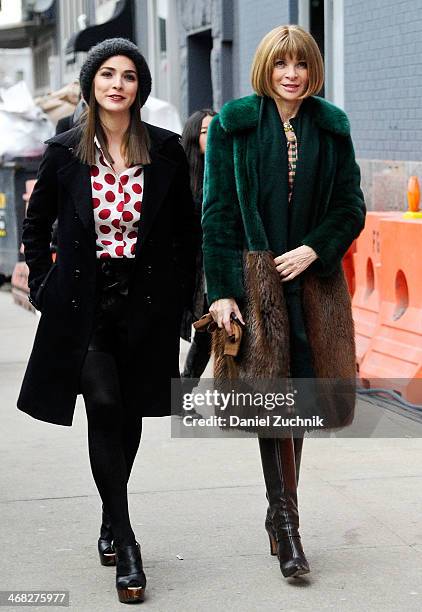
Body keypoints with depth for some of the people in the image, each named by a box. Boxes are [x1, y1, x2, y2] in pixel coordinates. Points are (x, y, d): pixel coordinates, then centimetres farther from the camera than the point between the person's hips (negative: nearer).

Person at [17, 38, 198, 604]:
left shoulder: (166, 150, 0)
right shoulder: (65, 152, -1)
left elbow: (187, 231, 8)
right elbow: (36, 227, 11)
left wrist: (180, 296, 3)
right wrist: (44, 288, 4)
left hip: (146, 299, 1)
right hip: (85, 301, -1)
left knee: (129, 413, 10)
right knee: (104, 404, -14)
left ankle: (111, 520, 32)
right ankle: (126, 544, -9)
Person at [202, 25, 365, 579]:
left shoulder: (331, 128, 9)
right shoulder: (234, 126, 1)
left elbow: (351, 208, 8)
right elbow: (217, 212, -2)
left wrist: (312, 249, -9)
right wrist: (221, 290, -9)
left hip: (313, 279, 3)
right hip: (255, 278, -3)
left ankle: (280, 513, 19)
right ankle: (286, 520, -5)